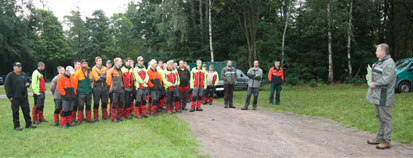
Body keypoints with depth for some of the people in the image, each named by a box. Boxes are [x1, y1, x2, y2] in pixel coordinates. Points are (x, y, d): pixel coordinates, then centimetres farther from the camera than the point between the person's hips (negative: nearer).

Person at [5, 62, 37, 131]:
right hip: (15, 98, -5)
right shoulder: (10, 75, -5)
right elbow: (7, 86, -8)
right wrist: (10, 96, -12)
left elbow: (29, 81, 25)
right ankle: (16, 126, 10)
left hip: (24, 97, 5)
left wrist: (28, 84, 0)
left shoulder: (24, 74, 11)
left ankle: (29, 124, 18)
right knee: (15, 112, 1)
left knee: (27, 110, 9)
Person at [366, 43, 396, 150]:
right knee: (380, 117, 17)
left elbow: (386, 79, -24)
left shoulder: (389, 63, -15)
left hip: (383, 97, -10)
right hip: (377, 95, 10)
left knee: (386, 118, -2)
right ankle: (379, 137, 27)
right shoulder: (379, 62, 16)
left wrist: (374, 84, -17)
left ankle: (387, 141, 5)